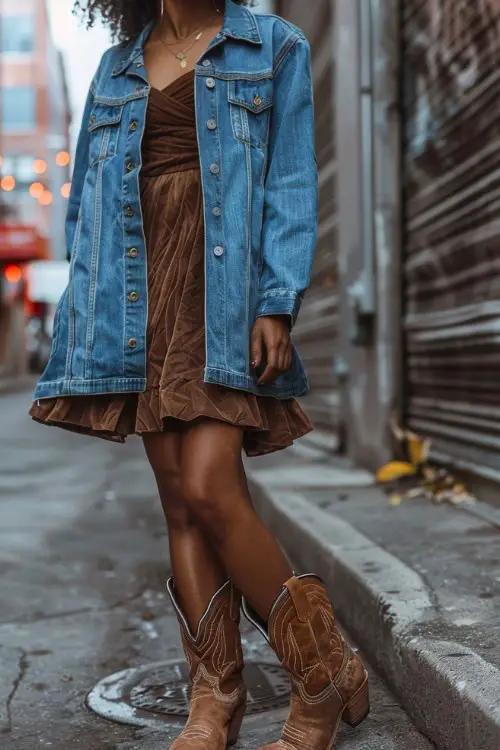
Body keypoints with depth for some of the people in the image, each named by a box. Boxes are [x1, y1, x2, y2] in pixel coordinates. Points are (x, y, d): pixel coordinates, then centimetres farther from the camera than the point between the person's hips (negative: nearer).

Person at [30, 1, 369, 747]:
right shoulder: (117, 66, 20)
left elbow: (292, 182, 0)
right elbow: (89, 195, 18)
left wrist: (278, 303, -12)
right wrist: (86, 312, 8)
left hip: (226, 293, -4)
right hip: (142, 302, 4)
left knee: (209, 491, -15)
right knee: (180, 500, 2)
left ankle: (328, 677, 2)